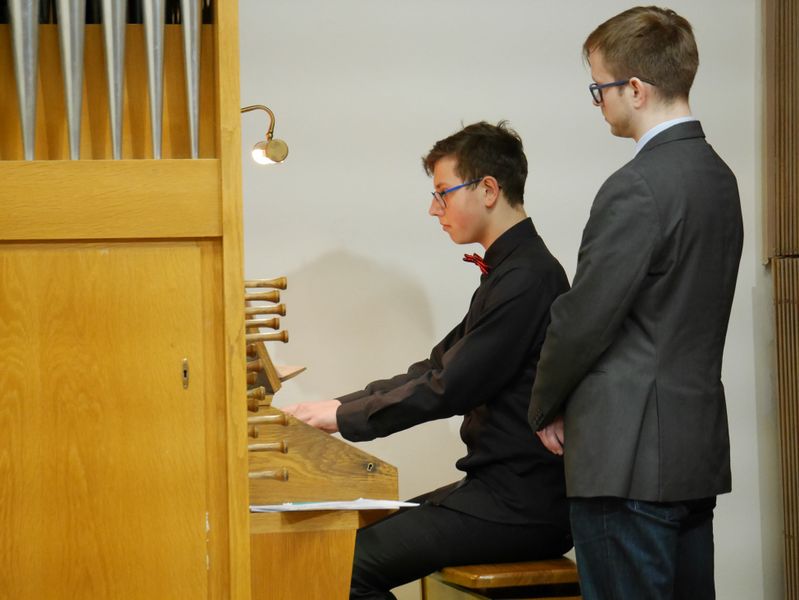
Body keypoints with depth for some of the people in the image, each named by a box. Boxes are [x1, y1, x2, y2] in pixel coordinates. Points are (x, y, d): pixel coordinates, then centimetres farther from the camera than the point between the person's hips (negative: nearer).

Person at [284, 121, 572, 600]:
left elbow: (449, 388, -18)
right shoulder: (507, 272, 17)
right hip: (503, 490, 10)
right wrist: (341, 405, 10)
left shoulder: (527, 278, -17)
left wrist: (344, 416, -8)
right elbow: (436, 371, 19)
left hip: (520, 506, -10)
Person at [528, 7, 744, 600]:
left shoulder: (637, 189, -18)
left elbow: (584, 319, -16)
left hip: (632, 458, -9)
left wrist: (546, 409, 2)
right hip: (699, 444, 9)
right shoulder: (718, 176, 11)